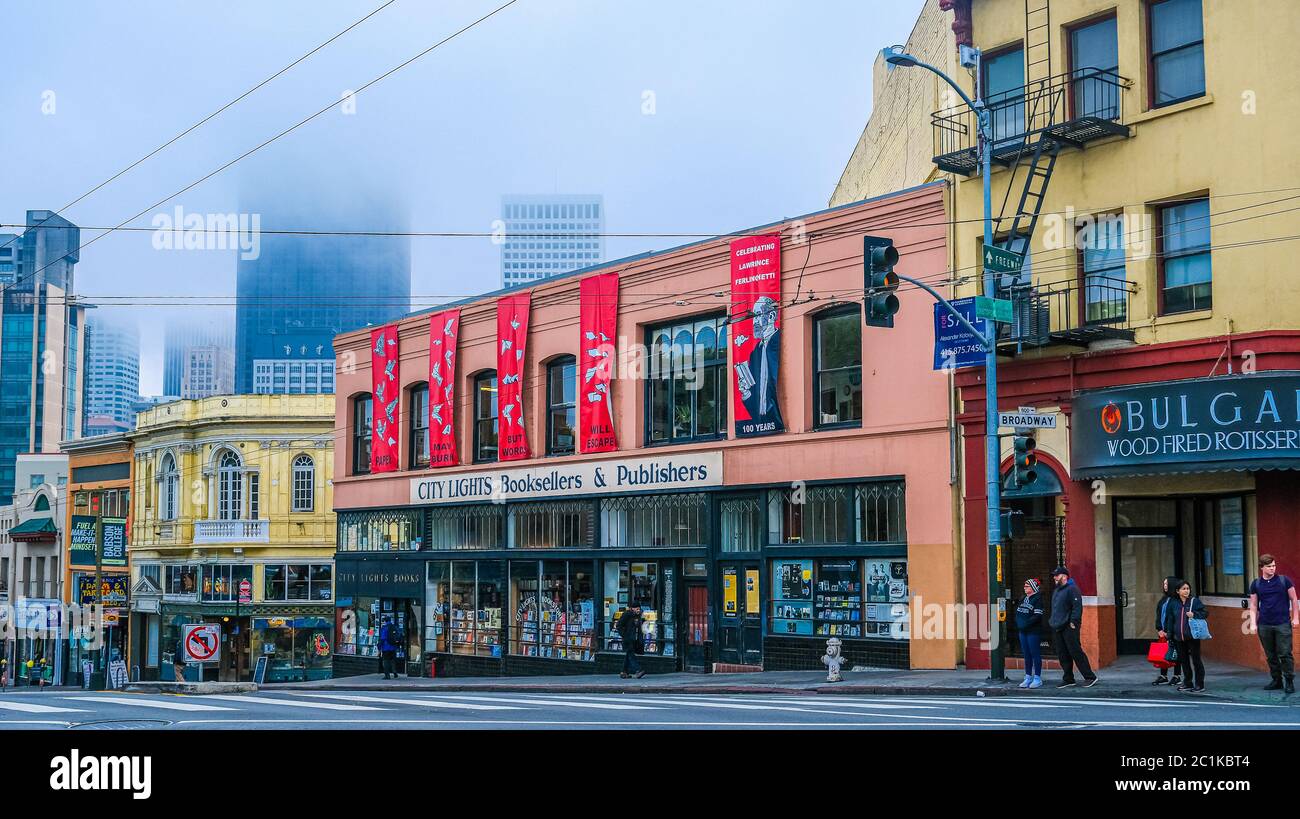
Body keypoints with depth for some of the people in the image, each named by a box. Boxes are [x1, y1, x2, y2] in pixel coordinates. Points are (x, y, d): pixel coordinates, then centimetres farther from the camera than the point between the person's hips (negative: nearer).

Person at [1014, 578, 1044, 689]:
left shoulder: (1038, 599, -10)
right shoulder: (1023, 599, 14)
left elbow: (1038, 616, -17)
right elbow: (1018, 613, 18)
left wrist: (1026, 623, -20)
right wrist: (1019, 624, 2)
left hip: (1034, 631, -8)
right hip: (1023, 631, 8)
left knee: (1035, 654, -3)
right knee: (1026, 655, 11)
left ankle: (1037, 678, 3)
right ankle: (1028, 677, 18)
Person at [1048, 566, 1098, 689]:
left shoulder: (1072, 589, -10)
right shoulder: (1056, 591, 19)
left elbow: (1077, 607, -16)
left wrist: (1073, 622, -20)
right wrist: (1053, 621, 18)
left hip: (1069, 628, -9)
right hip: (1057, 628, 9)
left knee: (1076, 652, -8)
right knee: (1063, 655, 9)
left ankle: (1090, 677, -2)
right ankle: (1068, 679, 15)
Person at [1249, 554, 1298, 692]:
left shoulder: (1284, 580, 0)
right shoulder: (1256, 584, 5)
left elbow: (1293, 600, 6)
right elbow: (1253, 605, 9)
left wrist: (1295, 618, 1)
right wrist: (1253, 623, 2)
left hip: (1283, 624, -3)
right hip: (1264, 625, 3)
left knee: (1285, 654, -5)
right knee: (1271, 655, 9)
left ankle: (1289, 682, 3)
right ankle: (1277, 680, 20)